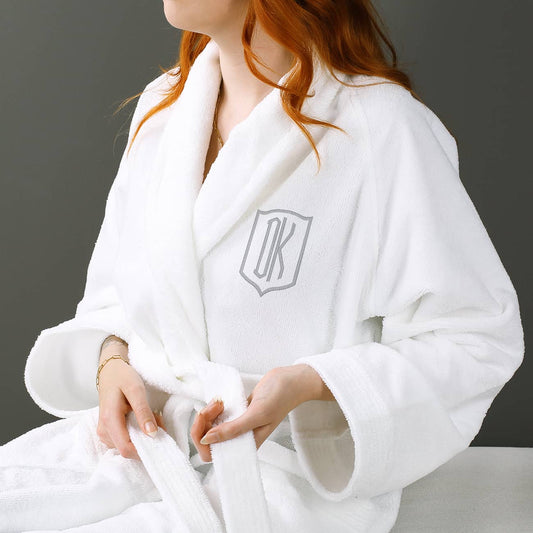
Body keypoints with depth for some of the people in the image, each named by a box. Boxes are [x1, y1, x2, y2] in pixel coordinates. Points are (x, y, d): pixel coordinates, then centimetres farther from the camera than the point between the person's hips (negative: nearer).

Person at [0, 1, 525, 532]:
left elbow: (483, 336, -11)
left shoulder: (383, 125, -13)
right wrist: (111, 361, -4)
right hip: (141, 435, 6)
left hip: (296, 472, -6)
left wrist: (306, 385, -21)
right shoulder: (162, 106, 9)